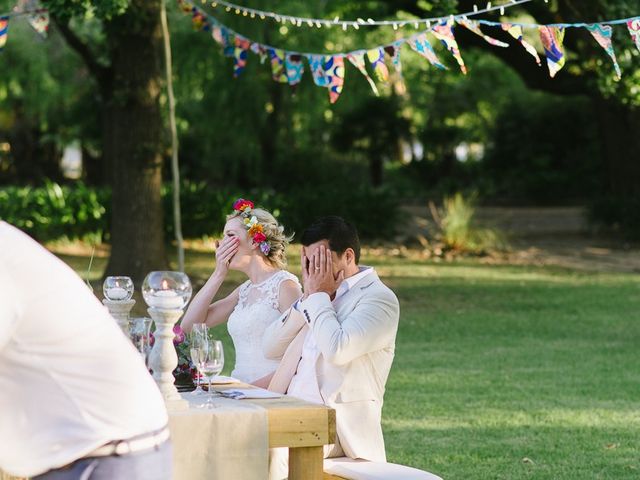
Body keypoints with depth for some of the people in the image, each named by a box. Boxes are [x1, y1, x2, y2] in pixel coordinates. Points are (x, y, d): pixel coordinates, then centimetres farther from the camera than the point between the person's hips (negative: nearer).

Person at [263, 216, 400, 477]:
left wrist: (318, 296, -8)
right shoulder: (324, 296, 18)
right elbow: (271, 348, 14)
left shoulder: (379, 298, -5)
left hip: (338, 425, -8)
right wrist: (308, 297, 5)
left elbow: (337, 350, -22)